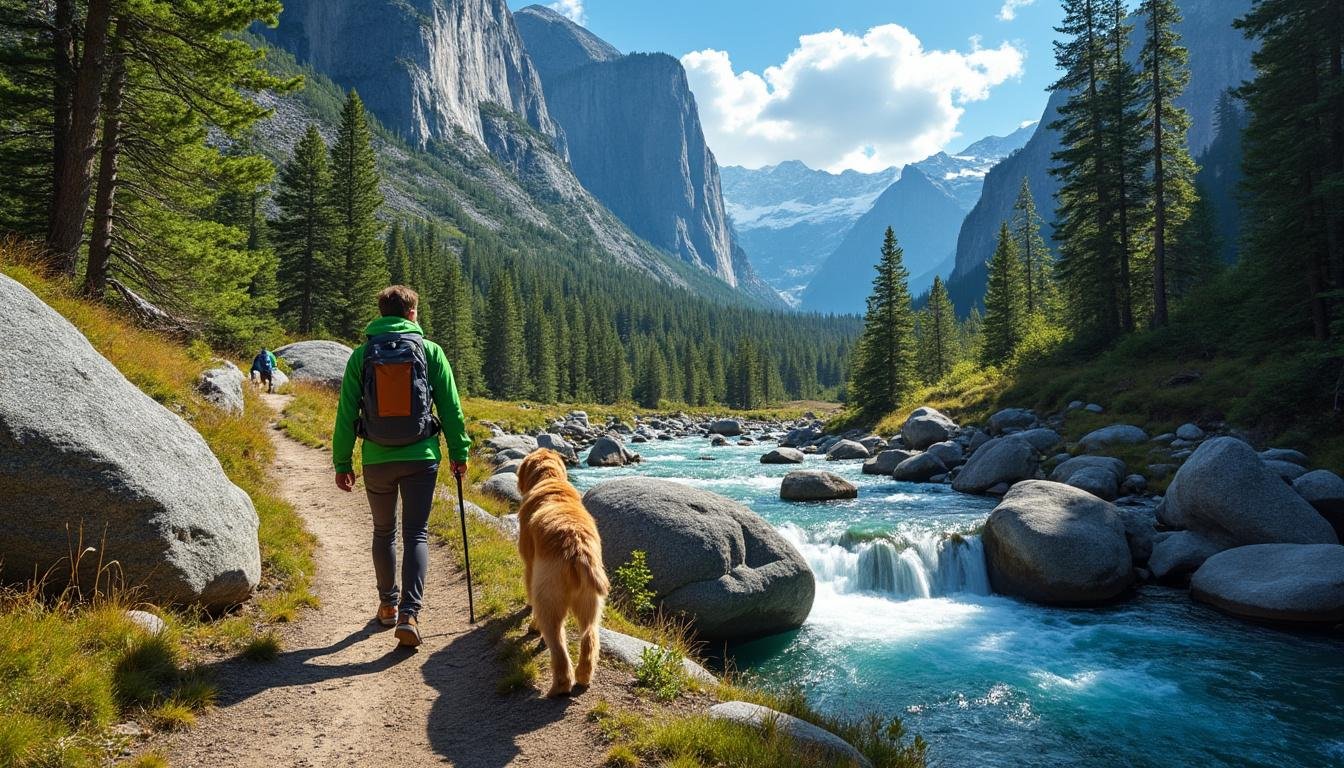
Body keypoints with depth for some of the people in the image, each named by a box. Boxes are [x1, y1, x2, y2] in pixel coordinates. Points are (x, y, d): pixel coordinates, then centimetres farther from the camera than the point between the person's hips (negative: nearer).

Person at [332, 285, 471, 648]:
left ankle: (388, 604, 32)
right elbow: (451, 408, 0)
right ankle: (409, 614, -8)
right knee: (416, 534, 4)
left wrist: (342, 462, 8)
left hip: (377, 459, 2)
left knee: (384, 532, 19)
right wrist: (459, 452, 8)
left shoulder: (361, 354, 0)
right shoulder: (430, 351, -2)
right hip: (420, 458, -1)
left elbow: (346, 413, 1)